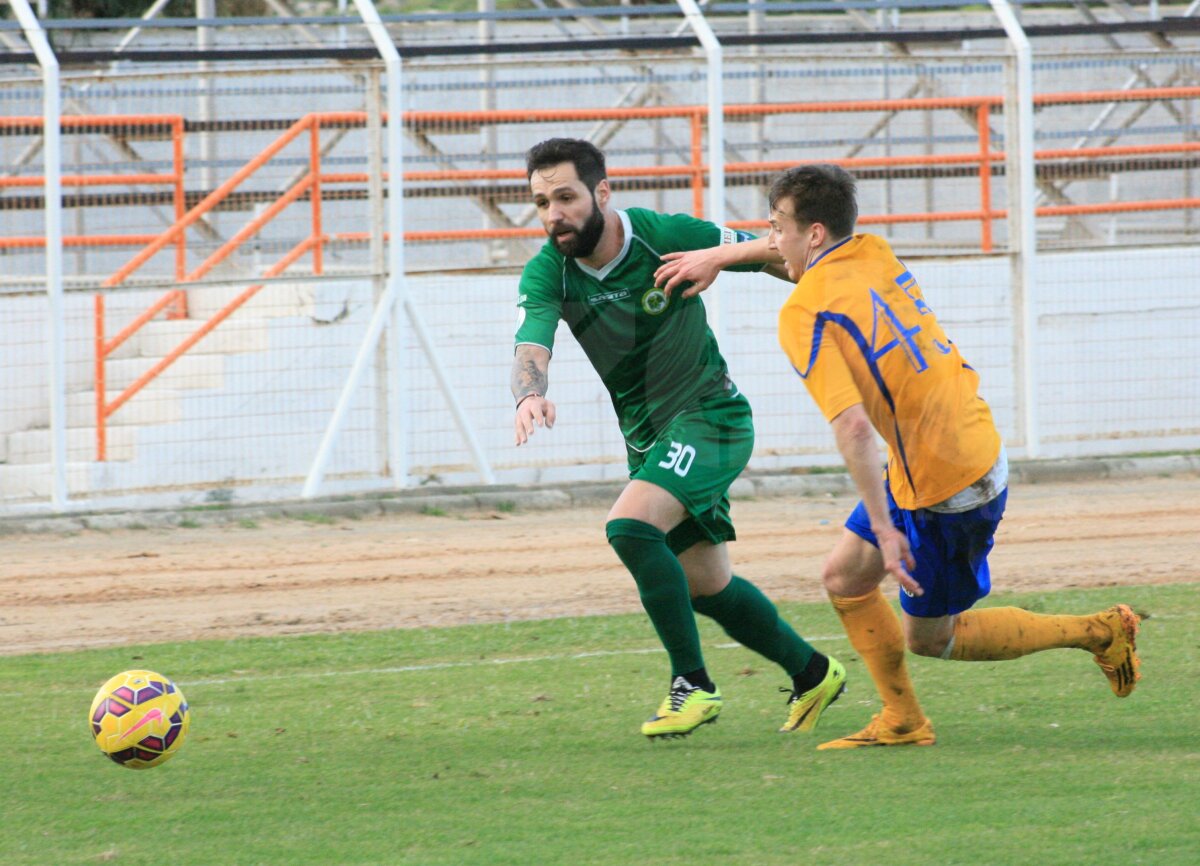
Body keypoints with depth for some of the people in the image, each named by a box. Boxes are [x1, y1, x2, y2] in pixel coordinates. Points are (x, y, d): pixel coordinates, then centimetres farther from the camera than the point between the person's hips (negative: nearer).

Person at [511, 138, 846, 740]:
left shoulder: (665, 236, -18)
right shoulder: (545, 275, -10)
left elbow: (768, 254, -6)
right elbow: (531, 346, -27)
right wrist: (529, 396, -49)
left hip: (710, 416, -6)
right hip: (646, 436, 6)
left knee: (630, 526, -27)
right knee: (705, 587, 13)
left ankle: (693, 685, -18)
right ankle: (812, 674, 35)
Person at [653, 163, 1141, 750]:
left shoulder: (805, 314, -19)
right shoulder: (872, 255, 4)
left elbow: (853, 426, -28)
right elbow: (807, 254, 29)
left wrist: (885, 529, -25)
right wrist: (717, 256, 30)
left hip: (944, 490, -9)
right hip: (976, 447, 9)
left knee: (928, 639, 9)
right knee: (844, 577, 16)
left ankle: (1097, 631, 8)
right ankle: (902, 722, 21)